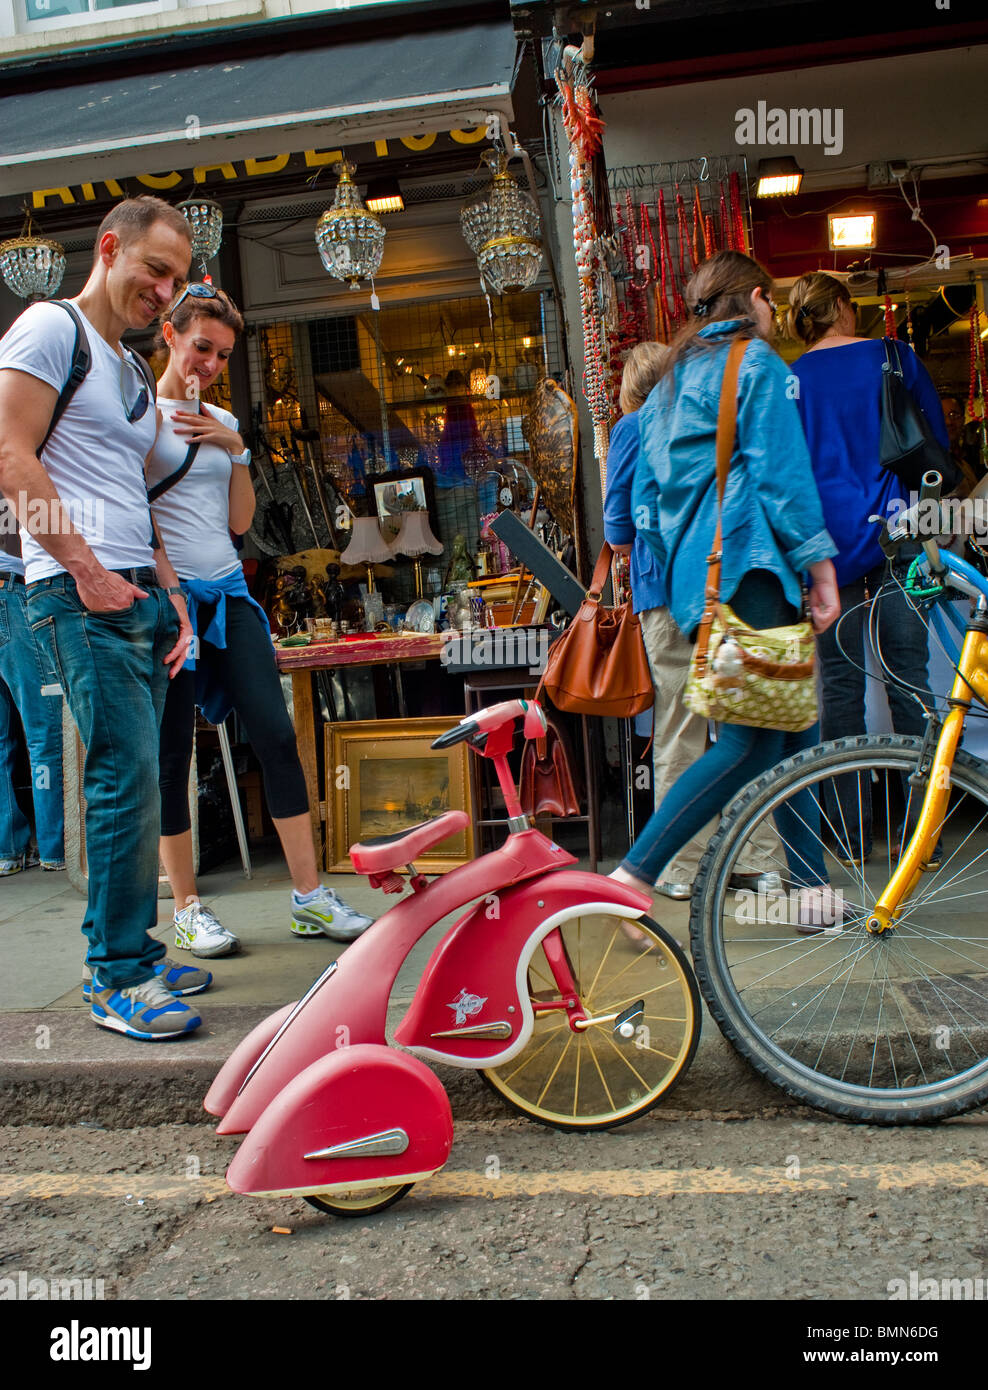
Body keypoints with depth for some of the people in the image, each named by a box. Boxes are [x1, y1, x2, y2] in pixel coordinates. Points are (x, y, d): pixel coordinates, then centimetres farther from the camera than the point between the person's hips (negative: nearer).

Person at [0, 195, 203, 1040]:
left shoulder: (133, 371, 26)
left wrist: (176, 602, 15)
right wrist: (86, 571, -15)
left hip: (141, 596, 9)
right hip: (83, 596, -8)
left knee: (135, 781, 9)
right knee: (128, 775, -12)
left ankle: (131, 955, 20)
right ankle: (116, 978, -1)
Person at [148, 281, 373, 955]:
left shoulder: (221, 421, 18)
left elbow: (240, 520, 12)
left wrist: (236, 449, 2)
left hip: (228, 594, 5)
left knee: (277, 735, -2)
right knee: (172, 753, 0)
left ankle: (311, 896, 5)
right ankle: (187, 909, 12)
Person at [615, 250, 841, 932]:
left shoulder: (670, 380, 25)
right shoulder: (756, 363, 1)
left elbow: (646, 496, 22)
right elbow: (781, 472, -10)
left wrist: (679, 568, 26)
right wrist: (821, 569, -9)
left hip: (693, 575, 9)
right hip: (746, 568, -9)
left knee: (792, 726, 9)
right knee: (755, 742, -11)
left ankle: (814, 887, 11)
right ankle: (633, 876, -16)